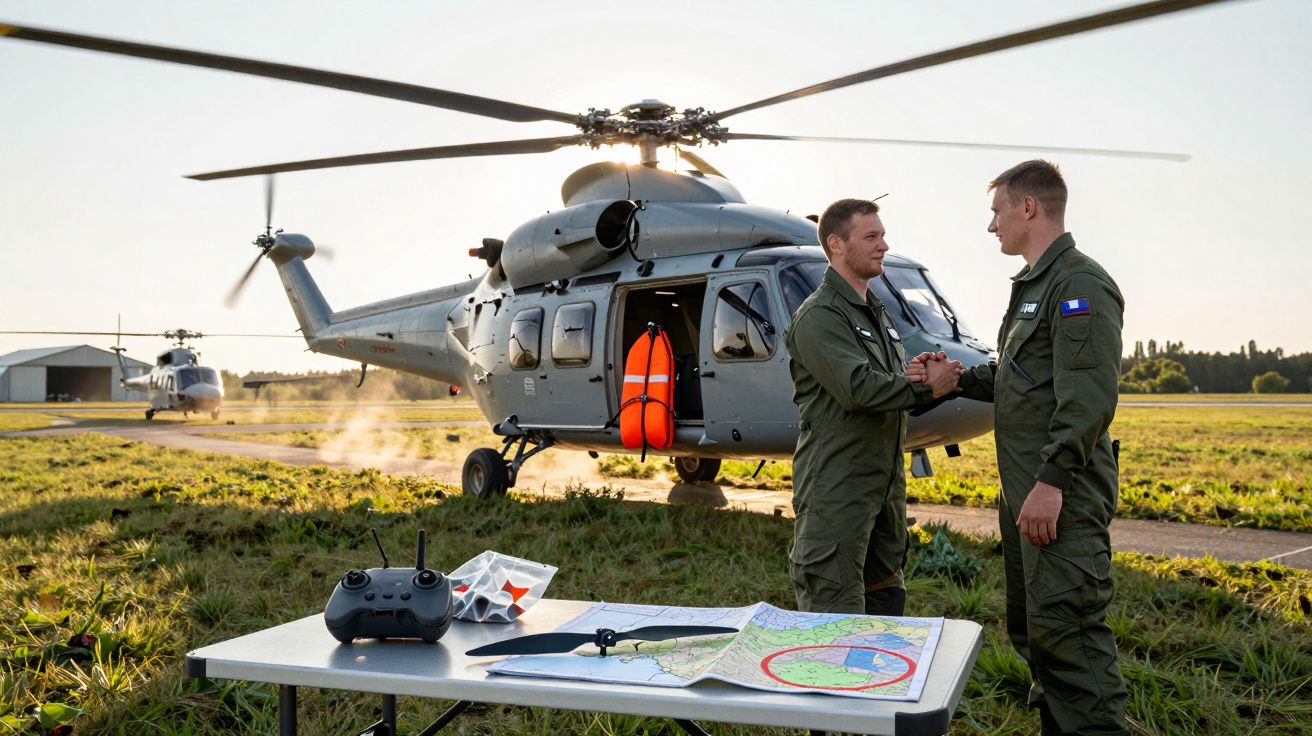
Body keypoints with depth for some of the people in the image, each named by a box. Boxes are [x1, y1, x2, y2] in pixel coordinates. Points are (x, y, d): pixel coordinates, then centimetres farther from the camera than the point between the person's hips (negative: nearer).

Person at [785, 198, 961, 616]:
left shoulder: (874, 312, 19)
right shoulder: (819, 316, -13)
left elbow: (891, 385, 17)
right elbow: (857, 387, -24)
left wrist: (916, 374, -6)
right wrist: (925, 386, -12)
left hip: (885, 483, 10)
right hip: (836, 486, -10)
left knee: (886, 600, 18)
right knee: (835, 605, -6)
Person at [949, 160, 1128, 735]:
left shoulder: (1081, 285, -12)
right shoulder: (1031, 286, 19)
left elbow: (1089, 398, -21)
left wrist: (1051, 482, -25)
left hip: (1062, 497, -10)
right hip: (1024, 492, 10)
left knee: (1066, 631, -10)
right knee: (1030, 626, 16)